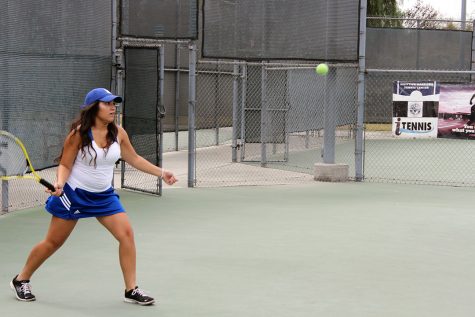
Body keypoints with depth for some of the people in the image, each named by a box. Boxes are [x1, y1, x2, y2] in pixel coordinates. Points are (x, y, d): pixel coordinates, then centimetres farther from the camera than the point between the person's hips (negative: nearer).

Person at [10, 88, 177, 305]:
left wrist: (161, 173, 9)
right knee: (53, 242, 5)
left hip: (103, 196, 5)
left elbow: (134, 159, 11)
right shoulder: (79, 133, -17)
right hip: (74, 194, -4)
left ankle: (131, 290, -1)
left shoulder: (118, 133, -3)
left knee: (126, 234, -10)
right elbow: (64, 165, -11)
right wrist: (60, 183, -30)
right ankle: (21, 280, 26)